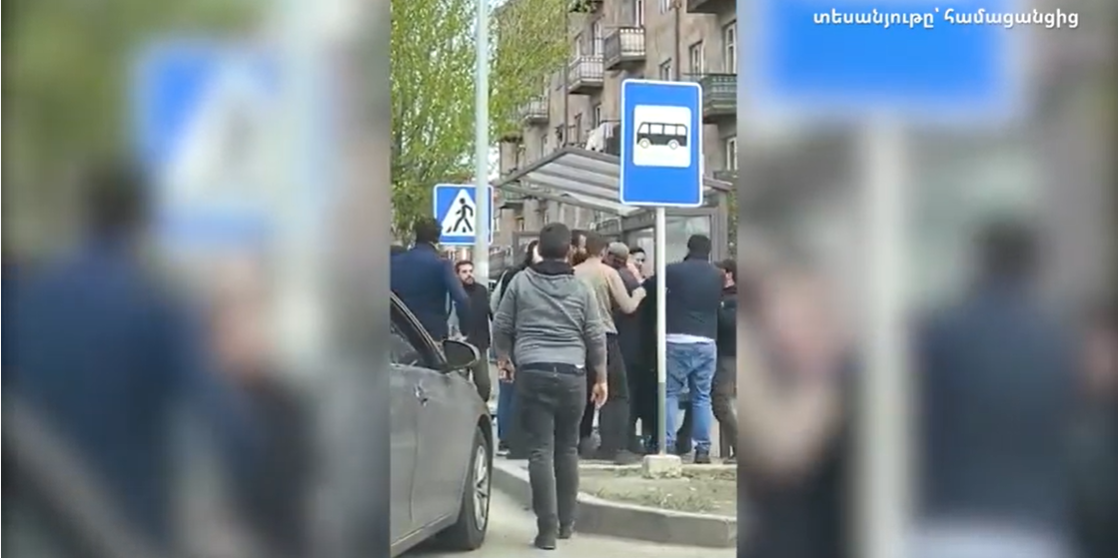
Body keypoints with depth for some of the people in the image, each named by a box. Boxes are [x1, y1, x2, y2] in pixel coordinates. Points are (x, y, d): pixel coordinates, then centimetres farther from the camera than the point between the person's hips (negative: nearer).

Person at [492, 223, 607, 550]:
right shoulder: (581, 289, 5)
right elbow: (596, 336, 5)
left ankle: (548, 528, -10)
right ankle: (566, 522, 22)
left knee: (540, 451, -4)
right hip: (572, 375, 2)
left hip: (532, 373, -1)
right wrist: (600, 378, 15)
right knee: (567, 449, 15)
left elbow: (501, 326, 8)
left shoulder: (521, 282, 4)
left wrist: (504, 359, 25)